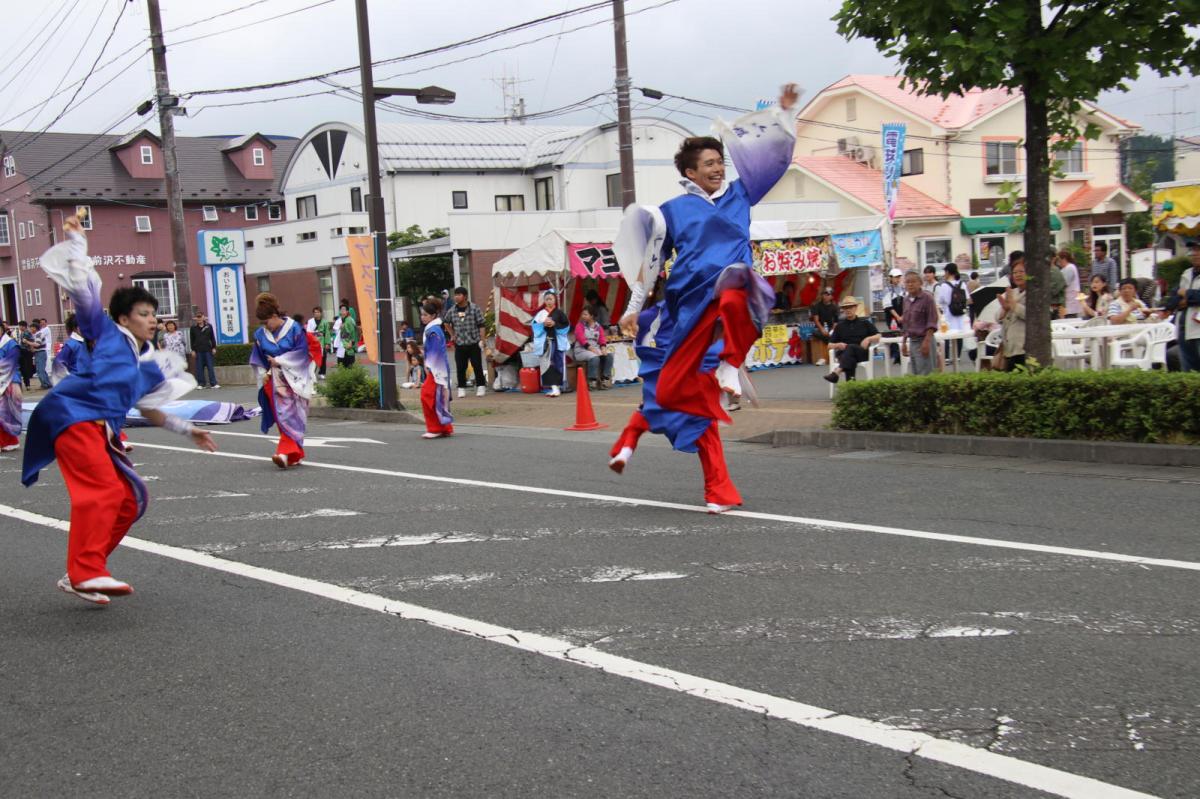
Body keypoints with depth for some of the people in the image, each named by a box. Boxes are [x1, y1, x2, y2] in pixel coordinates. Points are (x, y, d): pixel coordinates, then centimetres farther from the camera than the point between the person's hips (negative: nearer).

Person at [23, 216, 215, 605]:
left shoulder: (152, 366, 25)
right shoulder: (108, 334, 8)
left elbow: (148, 410, 35)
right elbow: (83, 292, 2)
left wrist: (188, 430, 36)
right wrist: (76, 240, 6)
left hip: (102, 429, 8)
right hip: (73, 414, -8)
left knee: (129, 498, 7)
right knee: (101, 490, -25)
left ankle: (80, 575, 12)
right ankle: (85, 572, -32)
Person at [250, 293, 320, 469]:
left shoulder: (294, 328, -8)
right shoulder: (260, 334, 5)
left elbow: (301, 352, -12)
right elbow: (257, 359, 10)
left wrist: (279, 361, -13)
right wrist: (264, 374, -5)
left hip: (292, 380, -4)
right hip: (274, 381, 5)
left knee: (290, 416, -12)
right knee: (281, 417, 3)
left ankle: (287, 453, -19)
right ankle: (295, 454, 12)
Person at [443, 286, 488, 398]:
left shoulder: (474, 308, -6)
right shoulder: (452, 310, 3)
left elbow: (481, 325, -5)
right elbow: (446, 323, 22)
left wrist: (482, 340, -11)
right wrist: (453, 335, 15)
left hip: (474, 343, -3)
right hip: (459, 344, 3)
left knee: (477, 366, 2)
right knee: (460, 368, 3)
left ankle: (481, 386, 13)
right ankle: (461, 388, 12)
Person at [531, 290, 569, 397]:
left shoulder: (559, 312, 2)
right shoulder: (541, 313, 5)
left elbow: (567, 325, 0)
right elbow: (534, 325, 3)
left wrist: (555, 324, -11)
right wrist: (543, 324, -13)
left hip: (557, 342, -2)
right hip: (545, 341, 2)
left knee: (557, 364, -2)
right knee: (548, 364, -2)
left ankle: (557, 387, 3)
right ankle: (554, 387, -1)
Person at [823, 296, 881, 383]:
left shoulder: (865, 322, 18)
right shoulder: (840, 326, 20)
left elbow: (878, 337, 13)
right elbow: (830, 345, 17)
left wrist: (868, 339, -8)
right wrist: (838, 345, -7)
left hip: (862, 352, -1)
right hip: (843, 353, 1)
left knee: (851, 347, -38)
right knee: (849, 358, -39)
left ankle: (836, 372, -59)